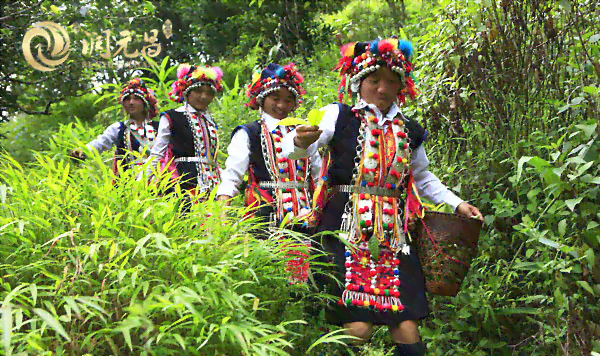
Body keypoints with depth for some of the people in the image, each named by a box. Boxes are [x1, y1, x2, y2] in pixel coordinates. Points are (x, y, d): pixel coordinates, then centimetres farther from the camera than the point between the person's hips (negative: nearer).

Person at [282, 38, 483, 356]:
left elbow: (423, 178, 29)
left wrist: (457, 204, 19)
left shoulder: (408, 131, 15)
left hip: (393, 235, 4)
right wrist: (300, 142, -36)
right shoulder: (339, 116, 1)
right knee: (358, 327, -11)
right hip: (345, 231, -4)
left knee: (407, 330, -2)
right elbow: (294, 148, -13)